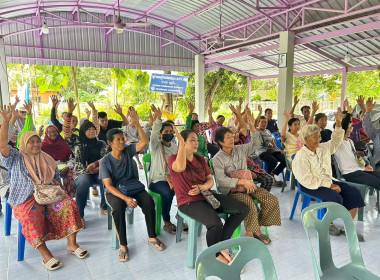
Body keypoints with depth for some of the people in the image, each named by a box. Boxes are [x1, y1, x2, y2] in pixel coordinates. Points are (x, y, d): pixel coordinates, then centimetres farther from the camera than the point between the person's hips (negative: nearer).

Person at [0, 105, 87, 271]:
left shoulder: (46, 159, 20)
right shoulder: (16, 158, 8)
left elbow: (56, 178, 23)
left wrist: (54, 183, -2)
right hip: (25, 199, -3)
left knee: (69, 204, -23)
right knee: (31, 215, -35)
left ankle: (71, 244, -16)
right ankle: (45, 255, -33)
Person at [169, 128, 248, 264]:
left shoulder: (200, 159, 15)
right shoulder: (173, 159, -6)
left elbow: (210, 180, 12)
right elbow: (180, 167, -32)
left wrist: (202, 187, -10)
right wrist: (181, 143, -32)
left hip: (206, 195, 8)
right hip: (189, 202, -8)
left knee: (242, 209, -3)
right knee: (216, 224, -32)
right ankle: (215, 254, 1)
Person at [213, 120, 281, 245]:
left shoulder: (240, 149, 9)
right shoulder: (218, 159, -9)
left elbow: (255, 144, 15)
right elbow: (221, 180, -18)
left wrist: (252, 127, 1)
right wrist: (242, 182, -22)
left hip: (247, 185, 7)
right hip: (231, 190, -6)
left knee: (272, 200, -8)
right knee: (250, 205, -32)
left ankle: (257, 229, 5)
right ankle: (249, 234, -8)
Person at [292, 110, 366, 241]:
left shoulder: (323, 148, 8)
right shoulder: (301, 156, -17)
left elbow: (336, 142, 23)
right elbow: (307, 180, -21)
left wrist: (338, 124, 8)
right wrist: (329, 185, -20)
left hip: (328, 181, 8)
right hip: (312, 186, -8)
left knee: (354, 192, -8)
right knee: (336, 198, -29)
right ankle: (328, 224, 0)